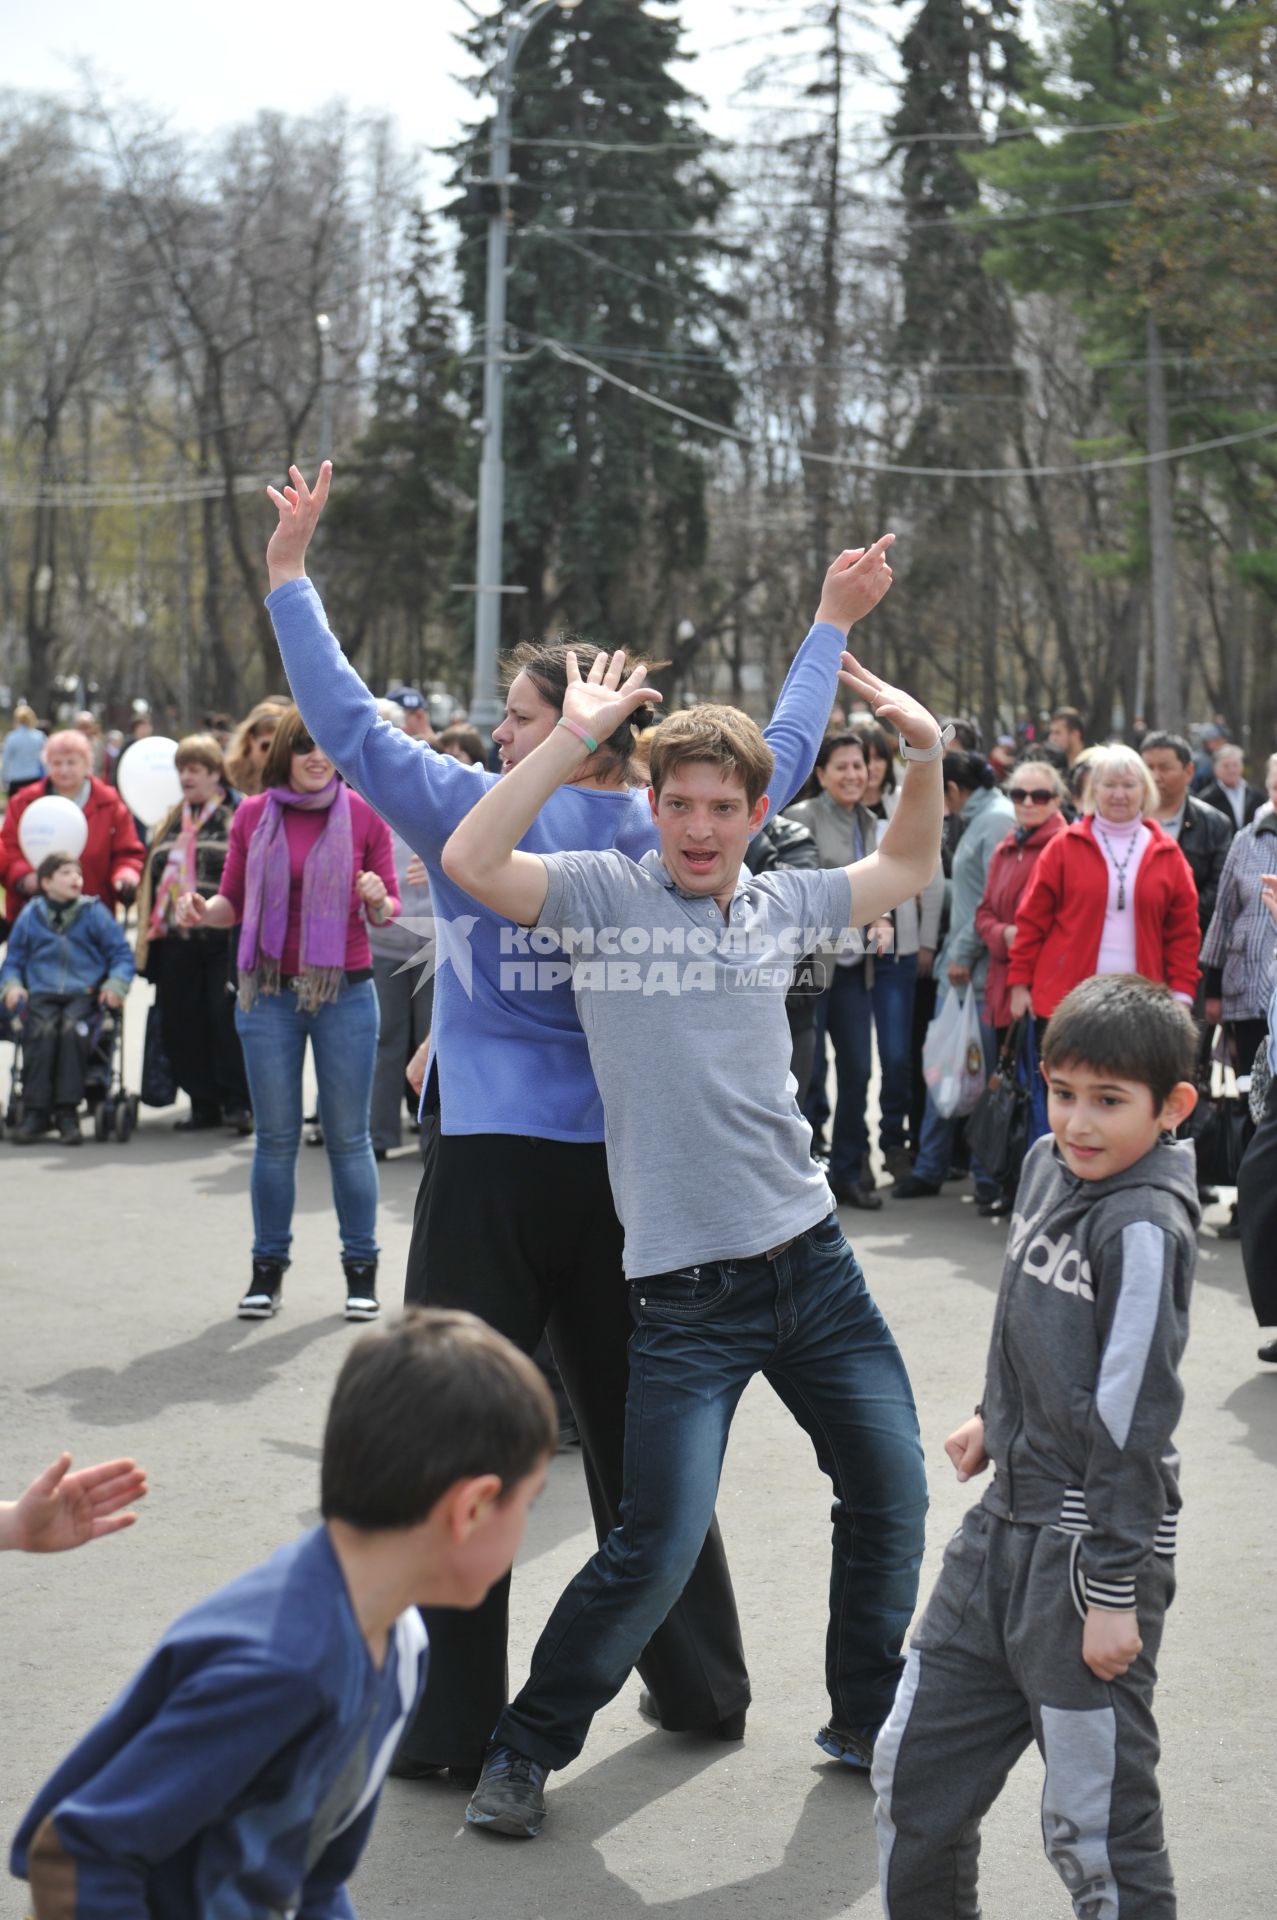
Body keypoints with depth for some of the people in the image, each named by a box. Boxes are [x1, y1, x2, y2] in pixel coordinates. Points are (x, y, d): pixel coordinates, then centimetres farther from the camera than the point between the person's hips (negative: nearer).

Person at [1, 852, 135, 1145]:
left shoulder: (94, 913, 7)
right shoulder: (30, 916, 11)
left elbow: (122, 955, 8)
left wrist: (115, 984, -9)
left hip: (84, 993, -1)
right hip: (42, 994, 1)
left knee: (72, 1027, -33)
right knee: (42, 1029, -31)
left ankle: (67, 1112, -26)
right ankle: (34, 1112, -26)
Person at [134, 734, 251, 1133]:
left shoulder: (240, 816, -2)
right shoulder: (170, 823, 19)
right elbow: (153, 874, 23)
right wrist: (150, 929, 15)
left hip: (223, 940, -6)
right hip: (176, 938, 6)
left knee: (226, 1018, -8)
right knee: (180, 1023, 6)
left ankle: (238, 1101, 1)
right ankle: (203, 1103, 15)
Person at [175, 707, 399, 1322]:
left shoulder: (364, 815, 1)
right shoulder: (254, 815, 4)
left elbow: (389, 910, 3)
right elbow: (234, 901, 8)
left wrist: (378, 901, -19)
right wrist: (202, 911, -13)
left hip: (345, 993, -1)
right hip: (270, 994, 1)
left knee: (348, 1136, 3)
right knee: (275, 1137, 6)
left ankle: (360, 1269, 12)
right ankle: (268, 1269, 15)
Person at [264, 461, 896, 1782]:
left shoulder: (480, 818, -10)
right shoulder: (662, 837, 3)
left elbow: (350, 726, -8)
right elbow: (777, 758, 16)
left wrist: (289, 574, 0)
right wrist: (831, 627, 27)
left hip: (494, 1166, -5)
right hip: (626, 1165, 5)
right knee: (637, 1431, 16)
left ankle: (459, 1726, 5)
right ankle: (701, 1687, 25)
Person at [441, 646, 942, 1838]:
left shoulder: (777, 905, 9)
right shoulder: (604, 895, -5)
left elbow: (906, 869, 27)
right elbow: (470, 863, -23)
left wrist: (925, 751, 12)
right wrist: (578, 733, -22)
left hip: (813, 1258, 6)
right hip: (689, 1290, -5)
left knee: (892, 1494, 10)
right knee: (658, 1548, -11)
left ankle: (865, 1722, 32)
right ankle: (527, 1747, 10)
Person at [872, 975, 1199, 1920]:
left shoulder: (1145, 1228, -18)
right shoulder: (1048, 1168, 6)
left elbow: (1131, 1420, -19)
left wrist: (1114, 1593, -19)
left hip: (1092, 1548, -8)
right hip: (1006, 1524, 8)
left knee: (1094, 1824, -1)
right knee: (914, 1768, 14)